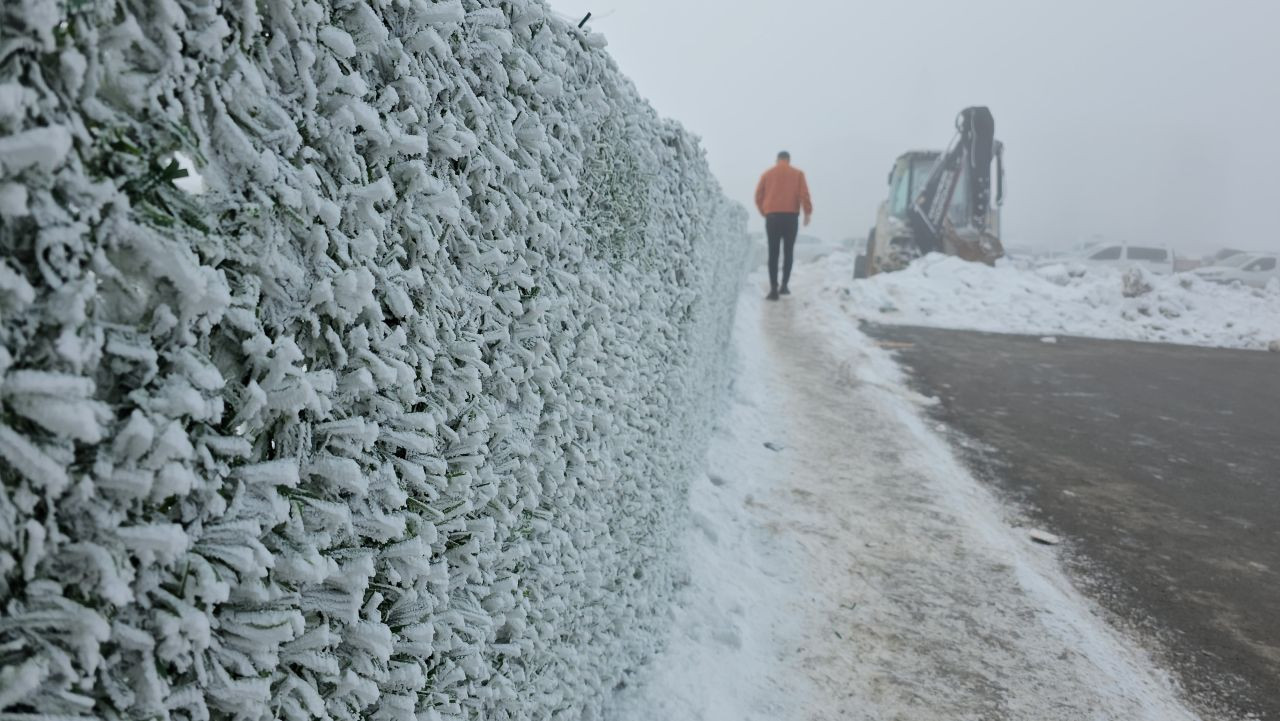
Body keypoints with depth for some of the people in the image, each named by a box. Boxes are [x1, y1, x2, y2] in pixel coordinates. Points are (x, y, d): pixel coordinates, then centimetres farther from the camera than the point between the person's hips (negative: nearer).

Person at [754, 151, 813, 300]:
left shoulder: (767, 174, 11)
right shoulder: (797, 173, 8)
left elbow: (758, 196, 7)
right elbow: (804, 194, -4)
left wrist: (764, 212, 19)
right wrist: (808, 212, 2)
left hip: (772, 217, 1)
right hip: (791, 216, -1)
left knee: (773, 253, 0)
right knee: (788, 252, 11)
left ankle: (773, 288, -9)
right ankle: (784, 285, 7)